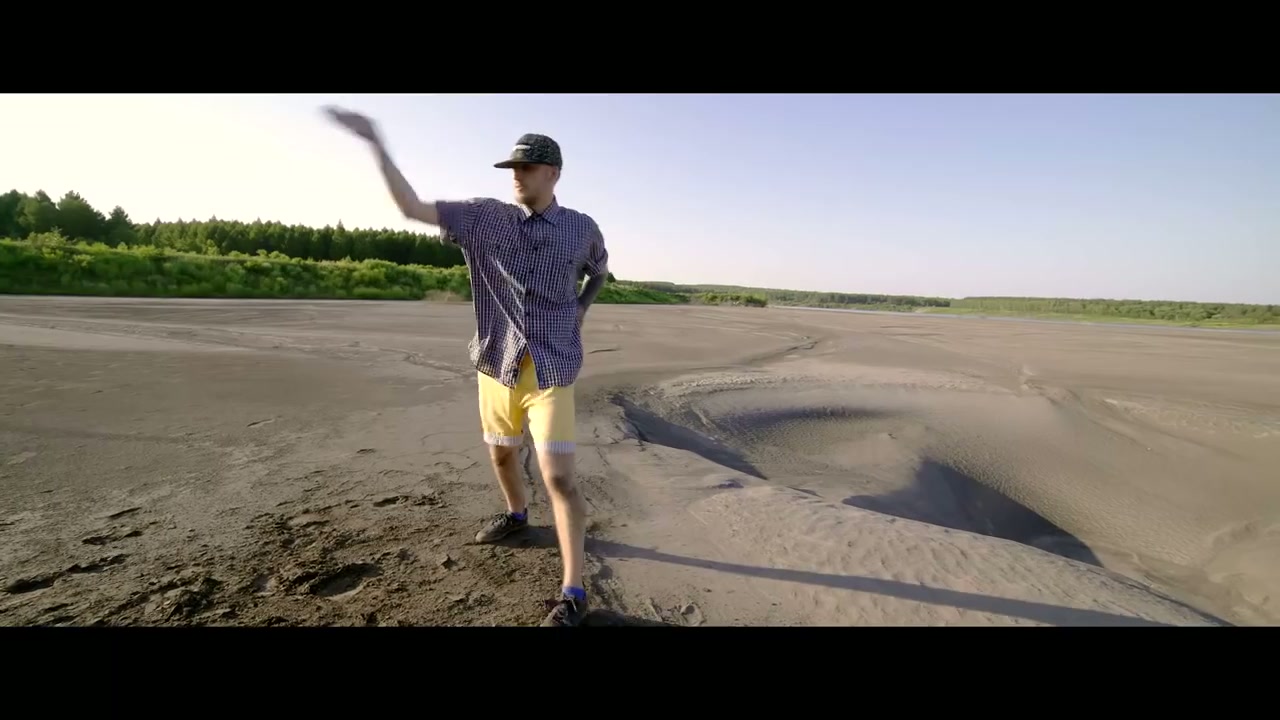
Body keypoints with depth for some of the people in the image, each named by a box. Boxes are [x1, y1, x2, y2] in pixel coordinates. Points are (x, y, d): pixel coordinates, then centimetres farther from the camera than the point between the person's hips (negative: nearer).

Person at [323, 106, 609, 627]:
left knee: (558, 477, -11)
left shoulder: (581, 228, -1)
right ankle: (516, 514, 53)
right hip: (498, 364, 4)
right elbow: (412, 207, -3)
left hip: (550, 370, -3)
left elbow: (600, 269, 20)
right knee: (501, 453, 22)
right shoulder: (485, 216, 0)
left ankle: (572, 594, -1)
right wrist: (376, 143, -9)